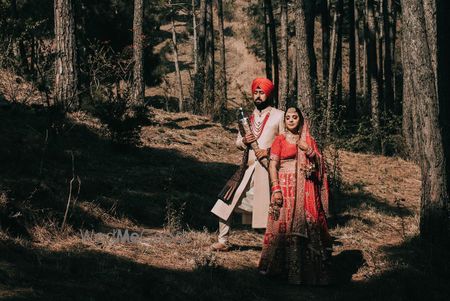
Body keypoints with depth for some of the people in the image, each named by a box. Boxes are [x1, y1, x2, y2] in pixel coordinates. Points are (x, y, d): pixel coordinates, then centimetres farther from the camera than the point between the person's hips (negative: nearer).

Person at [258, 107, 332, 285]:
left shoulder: (308, 140, 14)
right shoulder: (280, 140, 5)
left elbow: (319, 164, 12)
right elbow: (273, 165, -3)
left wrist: (309, 151, -6)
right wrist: (276, 189, -14)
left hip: (306, 190, 3)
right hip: (286, 188, -3)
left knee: (308, 224, -3)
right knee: (286, 225, -6)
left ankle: (307, 267, 1)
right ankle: (282, 266, 0)